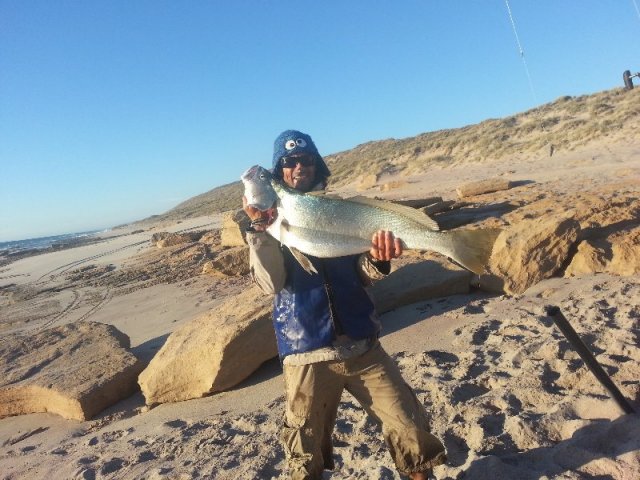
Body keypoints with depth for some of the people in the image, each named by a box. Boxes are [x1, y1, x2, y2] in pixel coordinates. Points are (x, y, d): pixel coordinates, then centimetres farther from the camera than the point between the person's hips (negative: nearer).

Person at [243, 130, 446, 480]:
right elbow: (271, 284, -13)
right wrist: (260, 228, -25)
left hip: (360, 343, 2)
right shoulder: (267, 217, 1)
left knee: (413, 432, 4)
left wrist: (378, 261, -20)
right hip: (306, 352, -1)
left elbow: (360, 276, 2)